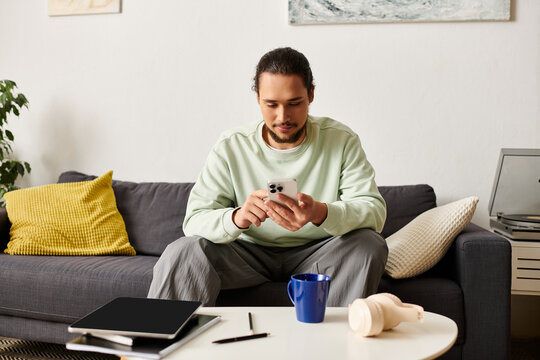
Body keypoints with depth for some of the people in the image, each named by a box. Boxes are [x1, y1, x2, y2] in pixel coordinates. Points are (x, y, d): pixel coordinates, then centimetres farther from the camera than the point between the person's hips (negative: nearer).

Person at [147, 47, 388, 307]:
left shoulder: (341, 141, -9)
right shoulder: (231, 147, -10)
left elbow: (375, 210, -19)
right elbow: (194, 220, -15)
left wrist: (320, 213, -41)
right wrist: (237, 217, -39)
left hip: (315, 254, 1)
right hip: (250, 252, 0)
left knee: (370, 245, -27)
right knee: (181, 254, -25)